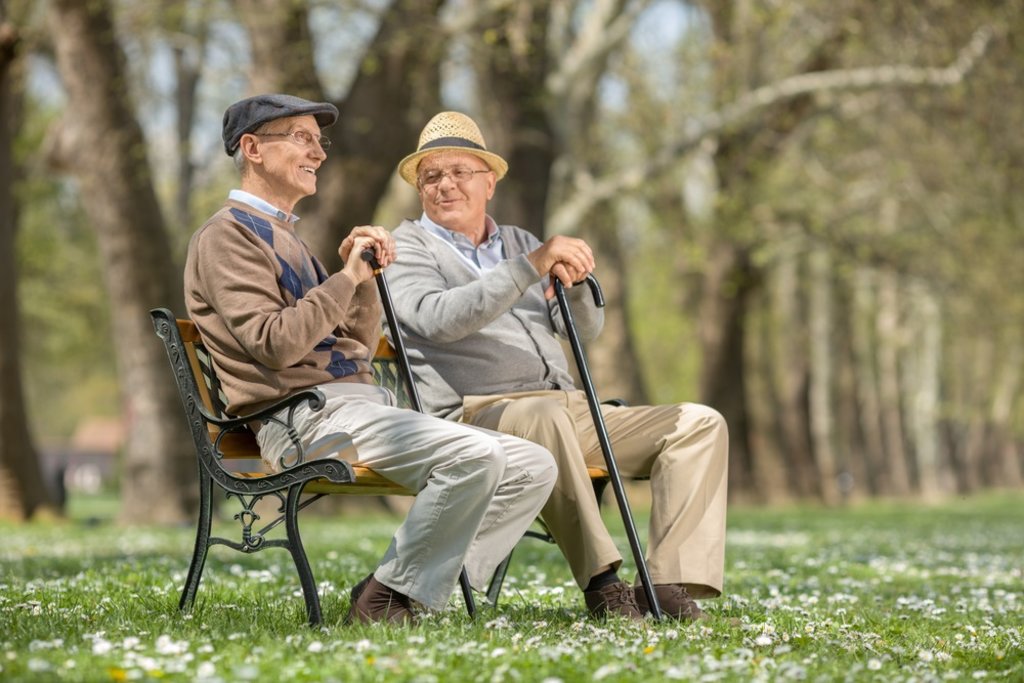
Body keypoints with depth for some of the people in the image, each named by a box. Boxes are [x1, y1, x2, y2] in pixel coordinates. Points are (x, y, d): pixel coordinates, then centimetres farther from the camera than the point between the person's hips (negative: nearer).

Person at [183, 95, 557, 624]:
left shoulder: (285, 237, 28)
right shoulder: (227, 235, -1)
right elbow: (273, 345, -16)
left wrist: (365, 281, 6)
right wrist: (347, 277, -11)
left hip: (363, 403, 9)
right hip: (307, 414, -9)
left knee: (533, 466, -3)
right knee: (475, 455, -29)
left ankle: (426, 585, -6)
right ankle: (383, 599, -17)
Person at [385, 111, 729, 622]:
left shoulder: (518, 242, 25)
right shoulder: (408, 246, 7)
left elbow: (586, 328, 14)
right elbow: (439, 320, -16)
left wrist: (573, 283, -10)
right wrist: (530, 266, -23)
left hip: (568, 409, 7)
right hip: (473, 414, -7)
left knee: (699, 424, -8)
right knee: (545, 416, -41)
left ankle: (670, 584, -22)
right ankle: (599, 581, -39)